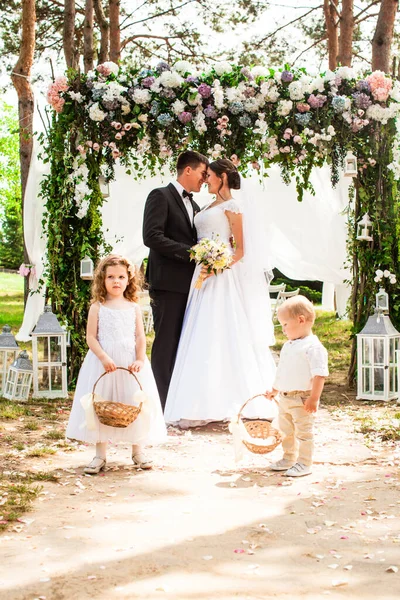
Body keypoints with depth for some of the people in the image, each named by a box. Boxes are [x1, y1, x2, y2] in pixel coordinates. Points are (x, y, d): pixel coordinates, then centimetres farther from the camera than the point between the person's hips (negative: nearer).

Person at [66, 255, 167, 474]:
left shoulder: (133, 308, 6)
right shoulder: (97, 307, 0)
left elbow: (140, 336, 3)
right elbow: (90, 337, -5)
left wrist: (140, 360, -11)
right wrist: (103, 358, -18)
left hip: (130, 363, 2)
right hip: (103, 363, -1)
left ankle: (137, 452, 18)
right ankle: (100, 455, 10)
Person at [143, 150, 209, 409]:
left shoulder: (194, 206, 22)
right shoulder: (161, 196, -3)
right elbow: (152, 236, -15)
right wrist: (190, 252, -18)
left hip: (189, 283, 8)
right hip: (168, 283, -8)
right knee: (167, 343, -7)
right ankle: (162, 405, -4)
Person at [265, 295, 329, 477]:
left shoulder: (313, 347, -18)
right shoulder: (288, 346, 10)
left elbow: (319, 375, -22)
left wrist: (313, 398, -25)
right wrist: (274, 390, 27)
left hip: (302, 400, -9)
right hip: (284, 398, 9)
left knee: (303, 432, 2)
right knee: (286, 431, 19)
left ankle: (304, 464, 12)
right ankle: (289, 459, 33)